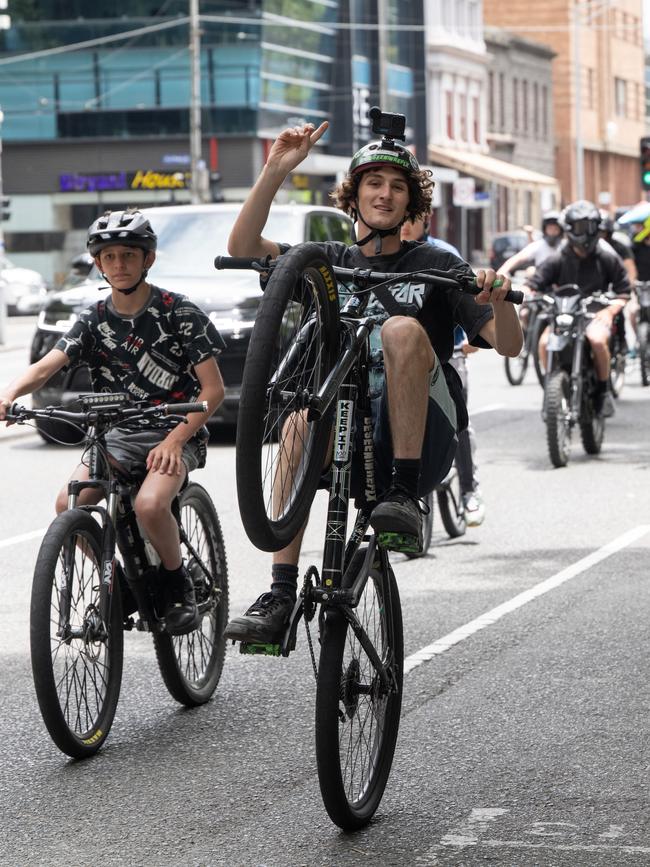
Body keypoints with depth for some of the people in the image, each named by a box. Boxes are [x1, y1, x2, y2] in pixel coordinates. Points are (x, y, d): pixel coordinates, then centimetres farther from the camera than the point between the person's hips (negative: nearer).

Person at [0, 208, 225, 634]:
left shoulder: (181, 314, -7)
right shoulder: (95, 320, 4)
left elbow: (213, 389, -8)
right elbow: (46, 366, -10)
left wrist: (174, 440, -21)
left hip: (176, 433, -4)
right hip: (119, 434, 4)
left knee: (149, 504, -33)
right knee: (68, 504, -21)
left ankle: (179, 585, -4)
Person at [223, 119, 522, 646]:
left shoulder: (436, 266, 10)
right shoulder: (330, 262, 16)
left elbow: (508, 345, 0)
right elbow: (243, 247, 1)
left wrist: (500, 300, -22)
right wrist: (276, 171, -11)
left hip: (421, 440, -2)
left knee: (403, 328, -26)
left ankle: (403, 497, -29)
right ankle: (281, 598, -36)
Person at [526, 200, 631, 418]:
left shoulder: (607, 259, 3)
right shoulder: (557, 260, 3)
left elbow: (624, 290, 6)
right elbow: (534, 284, 1)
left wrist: (610, 310, -12)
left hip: (596, 315, -1)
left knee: (597, 339, -36)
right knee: (545, 342, -28)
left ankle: (604, 390, -13)